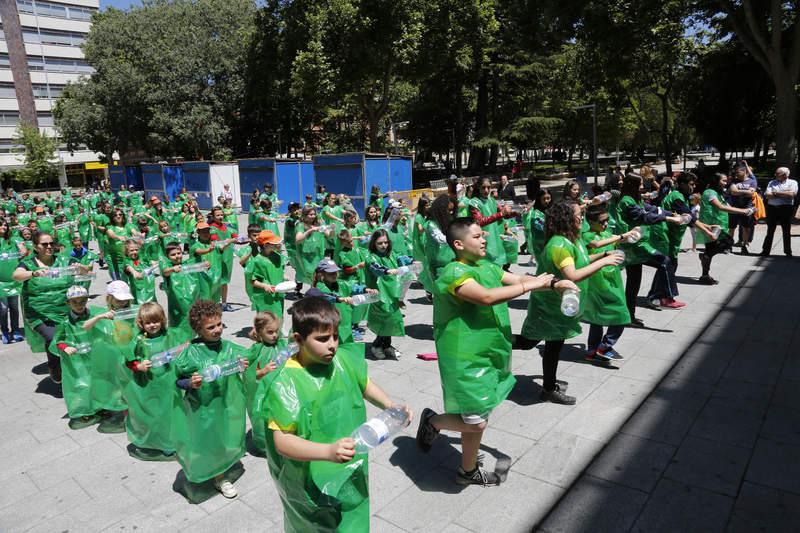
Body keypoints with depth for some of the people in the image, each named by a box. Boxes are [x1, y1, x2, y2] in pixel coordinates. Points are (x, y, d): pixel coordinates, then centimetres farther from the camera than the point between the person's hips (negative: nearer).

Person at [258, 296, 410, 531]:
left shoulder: (344, 358, -10)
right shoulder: (287, 382, -25)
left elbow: (364, 384, 9)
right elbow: (282, 441, -25)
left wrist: (390, 406, -8)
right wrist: (329, 452, -38)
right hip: (312, 482, -4)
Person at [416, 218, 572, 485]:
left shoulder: (487, 267, 8)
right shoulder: (453, 273, -20)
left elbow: (518, 279, 9)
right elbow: (487, 297, -31)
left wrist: (553, 283, -7)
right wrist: (533, 285, -24)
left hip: (487, 355, 9)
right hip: (466, 360, -9)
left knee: (477, 419, 19)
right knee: (476, 423, -4)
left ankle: (468, 470, 37)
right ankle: (432, 421, 23)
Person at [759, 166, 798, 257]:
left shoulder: (792, 182, 4)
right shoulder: (772, 182, 11)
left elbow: (792, 194, -14)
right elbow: (767, 195, -2)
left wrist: (776, 193, -8)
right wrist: (784, 194, -8)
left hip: (786, 208, -2)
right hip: (772, 208, 2)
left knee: (786, 231, 5)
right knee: (770, 231, 4)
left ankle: (788, 252, 14)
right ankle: (766, 251, 7)